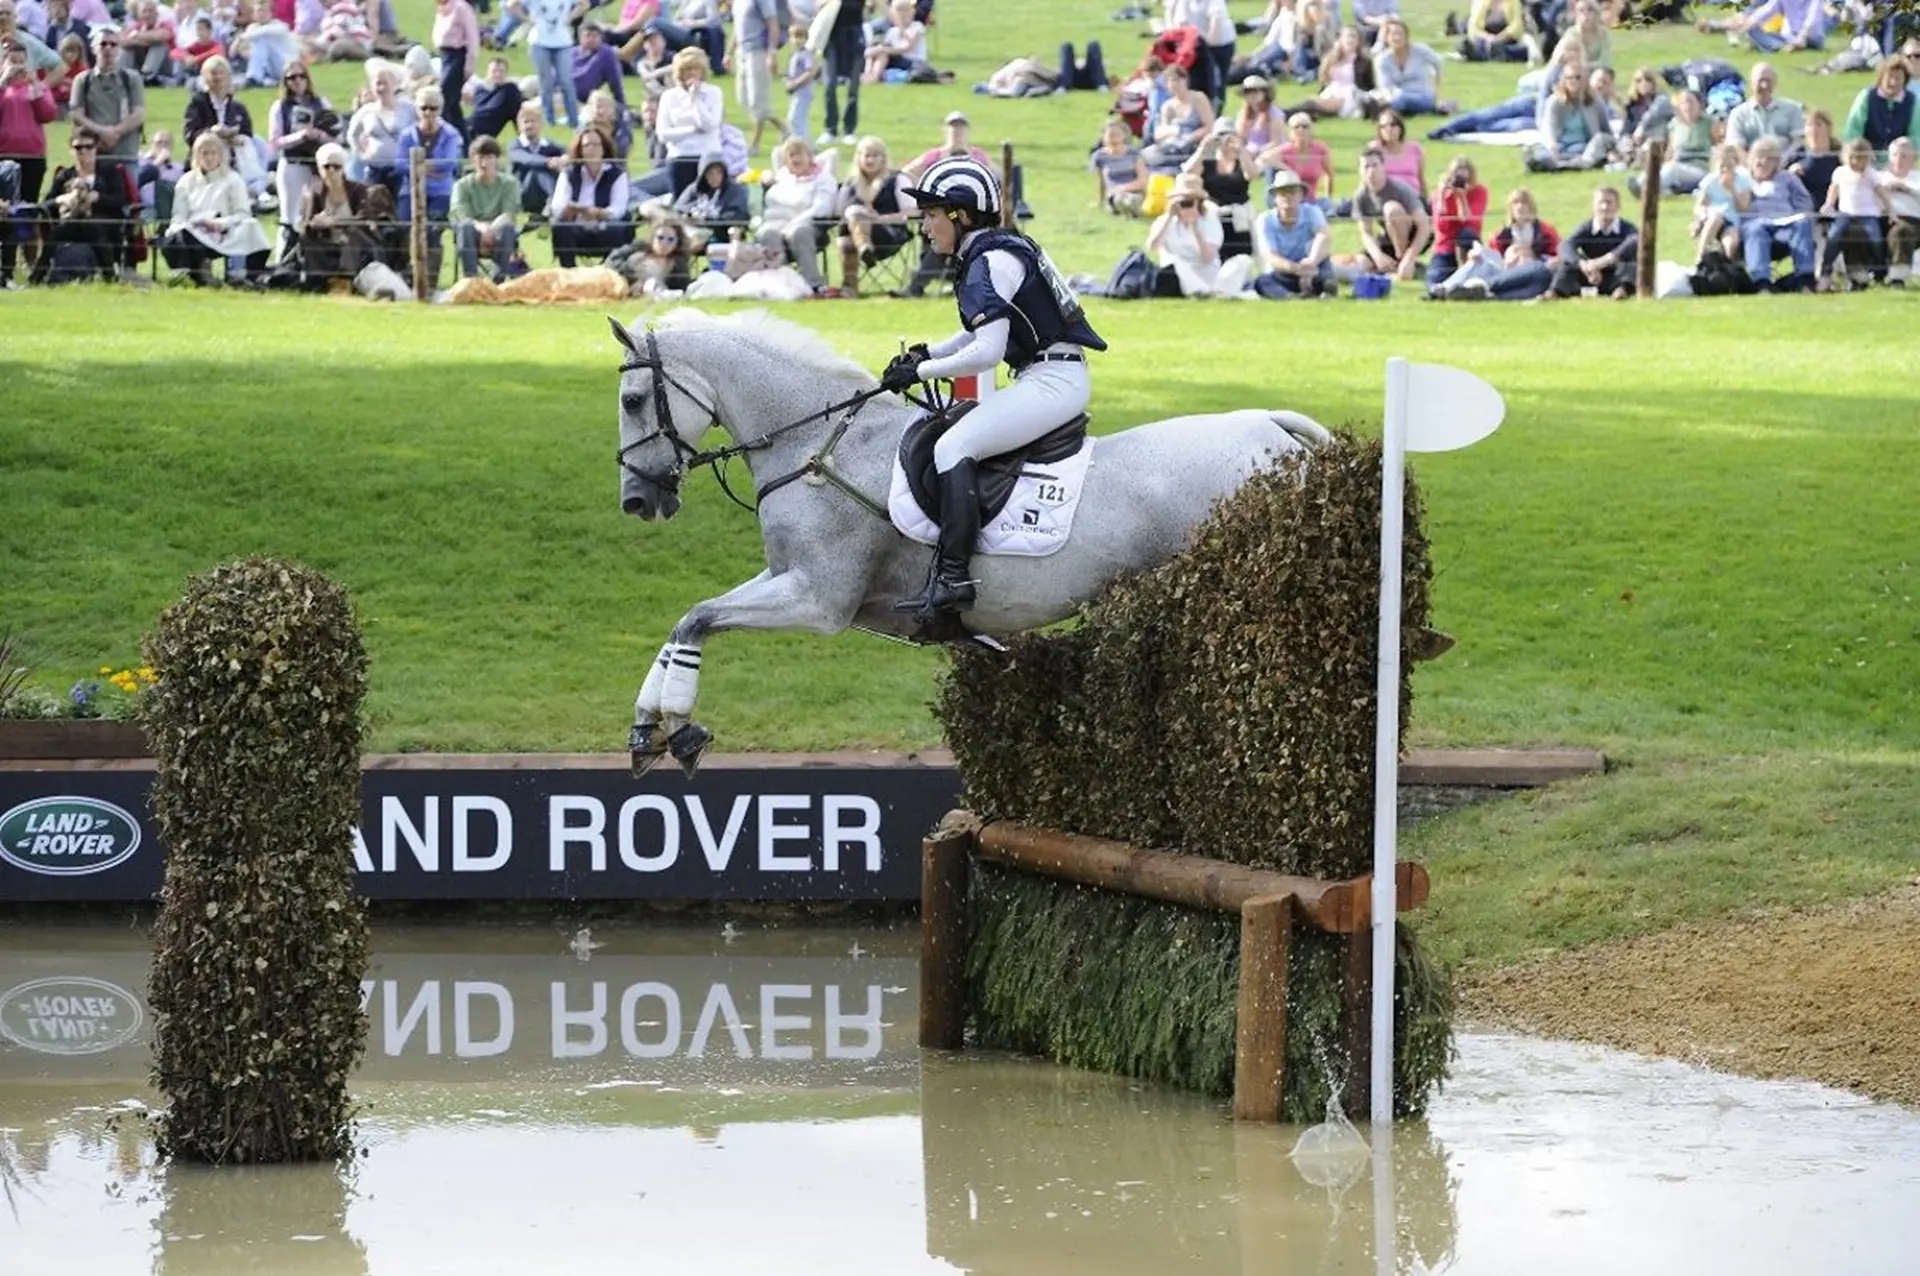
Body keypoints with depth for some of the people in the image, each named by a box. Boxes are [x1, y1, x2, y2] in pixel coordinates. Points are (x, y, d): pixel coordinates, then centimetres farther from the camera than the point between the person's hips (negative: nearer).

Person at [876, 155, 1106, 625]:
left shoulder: (991, 264, -16)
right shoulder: (1001, 250, 15)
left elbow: (987, 352, -23)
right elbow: (982, 332, 28)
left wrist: (921, 371, -14)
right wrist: (927, 353, 16)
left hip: (1053, 380, -11)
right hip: (1048, 378, 11)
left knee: (953, 449, -18)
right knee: (956, 442, 18)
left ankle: (953, 577, -26)